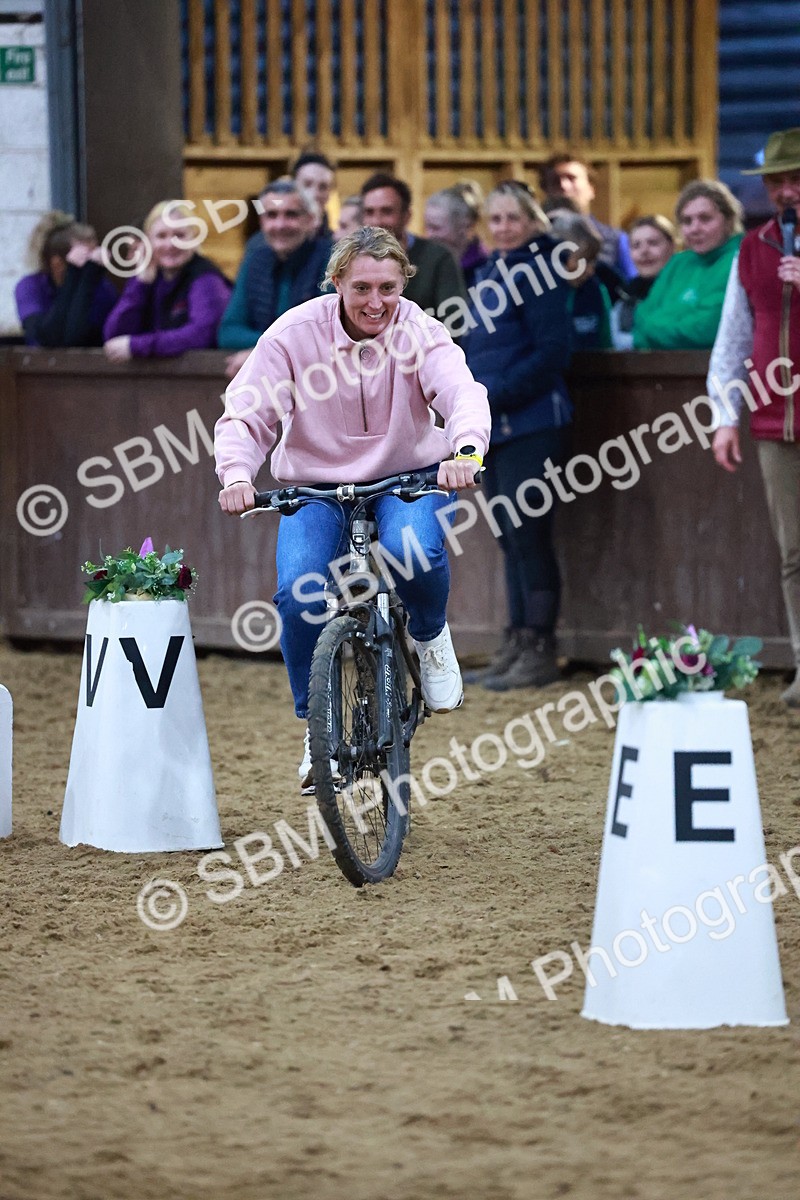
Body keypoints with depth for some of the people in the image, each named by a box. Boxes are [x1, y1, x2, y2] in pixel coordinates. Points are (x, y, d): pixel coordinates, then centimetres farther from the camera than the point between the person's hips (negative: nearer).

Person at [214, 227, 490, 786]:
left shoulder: (419, 331, -13)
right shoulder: (295, 334, -13)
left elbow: (464, 392, -29)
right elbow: (246, 415, -13)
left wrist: (466, 449, -51)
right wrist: (238, 473, -34)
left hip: (408, 478, -1)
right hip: (316, 486, 1)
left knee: (412, 550, -34)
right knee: (299, 594, -23)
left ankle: (430, 636, 3)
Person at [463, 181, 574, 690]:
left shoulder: (537, 273, -10)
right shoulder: (493, 271, 17)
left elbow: (551, 353, -16)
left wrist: (495, 395, -18)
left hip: (533, 425, -9)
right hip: (497, 429, 9)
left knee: (527, 534, -7)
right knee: (511, 539, 11)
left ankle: (540, 651, -2)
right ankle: (519, 644, 16)